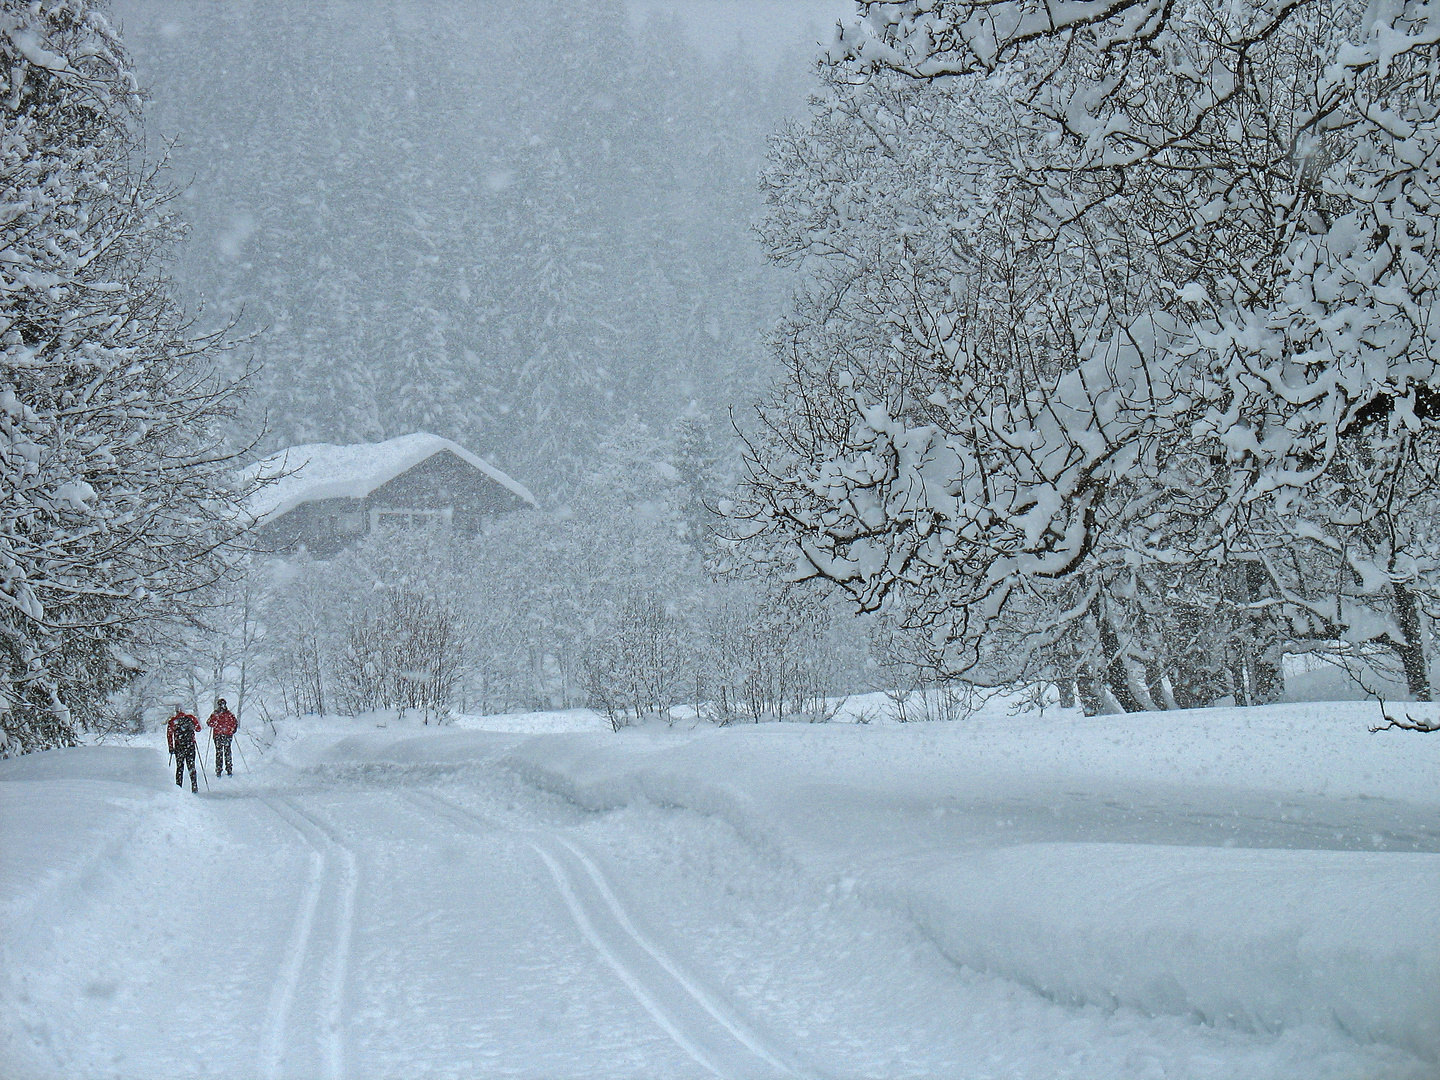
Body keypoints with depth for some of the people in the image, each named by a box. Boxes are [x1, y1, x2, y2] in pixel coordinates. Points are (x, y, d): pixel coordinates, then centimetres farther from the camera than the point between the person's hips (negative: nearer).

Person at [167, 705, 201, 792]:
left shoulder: (172, 721, -2)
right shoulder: (191, 718, 0)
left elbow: (169, 735, -2)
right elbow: (198, 729, 15)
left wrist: (171, 748, 3)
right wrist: (198, 720, 34)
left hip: (179, 747, 0)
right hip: (190, 746, 0)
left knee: (179, 768, 7)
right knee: (192, 767, 6)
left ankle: (178, 787, 3)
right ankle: (194, 787, 1)